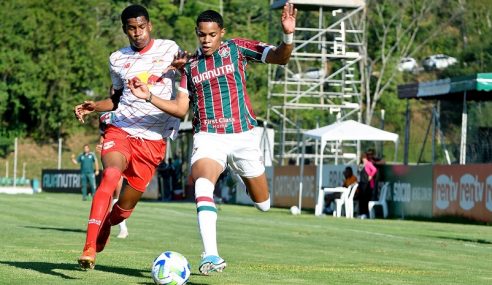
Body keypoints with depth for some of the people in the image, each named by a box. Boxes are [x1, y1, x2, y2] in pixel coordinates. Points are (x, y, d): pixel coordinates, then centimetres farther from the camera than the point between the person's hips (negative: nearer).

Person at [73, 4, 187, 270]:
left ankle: (104, 226, 38)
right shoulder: (118, 59, 10)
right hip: (121, 129, 0)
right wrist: (94, 106, 4)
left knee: (126, 205, 2)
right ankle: (89, 248, -34)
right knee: (111, 175, -31)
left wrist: (183, 66, -7)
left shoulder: (169, 48, 4)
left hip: (153, 139, 0)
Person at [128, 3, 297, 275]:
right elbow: (180, 109, 11)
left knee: (263, 203, 11)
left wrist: (288, 35, -28)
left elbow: (279, 57, -8)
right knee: (203, 185, -31)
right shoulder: (190, 65, 9)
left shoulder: (236, 48, 1)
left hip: (242, 136, 0)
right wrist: (149, 96, -2)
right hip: (207, 137, 0)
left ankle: (247, 177, 48)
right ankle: (211, 256, -37)